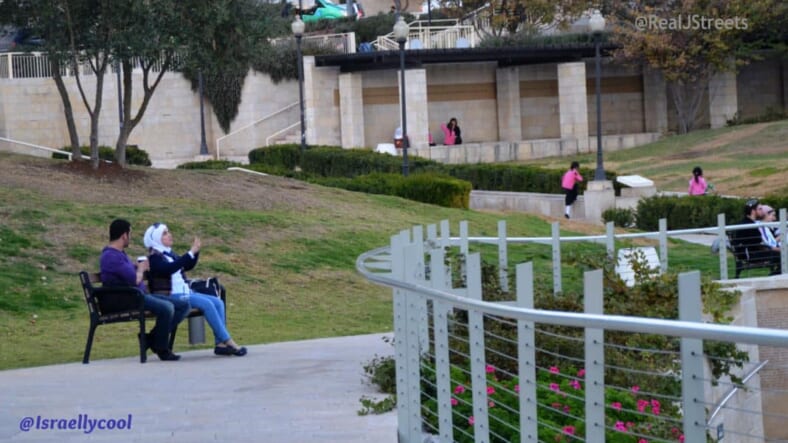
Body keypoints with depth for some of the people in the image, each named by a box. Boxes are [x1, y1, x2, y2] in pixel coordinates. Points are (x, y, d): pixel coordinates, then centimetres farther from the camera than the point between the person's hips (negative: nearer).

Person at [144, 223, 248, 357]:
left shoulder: (170, 254, 19)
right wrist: (191, 253, -26)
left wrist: (195, 252, 8)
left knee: (218, 302, -6)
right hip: (171, 296, -9)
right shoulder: (155, 258, -8)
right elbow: (170, 268, -26)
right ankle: (227, 341, -21)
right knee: (207, 304, -24)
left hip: (185, 293, 9)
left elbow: (188, 266, 26)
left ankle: (220, 343, -12)